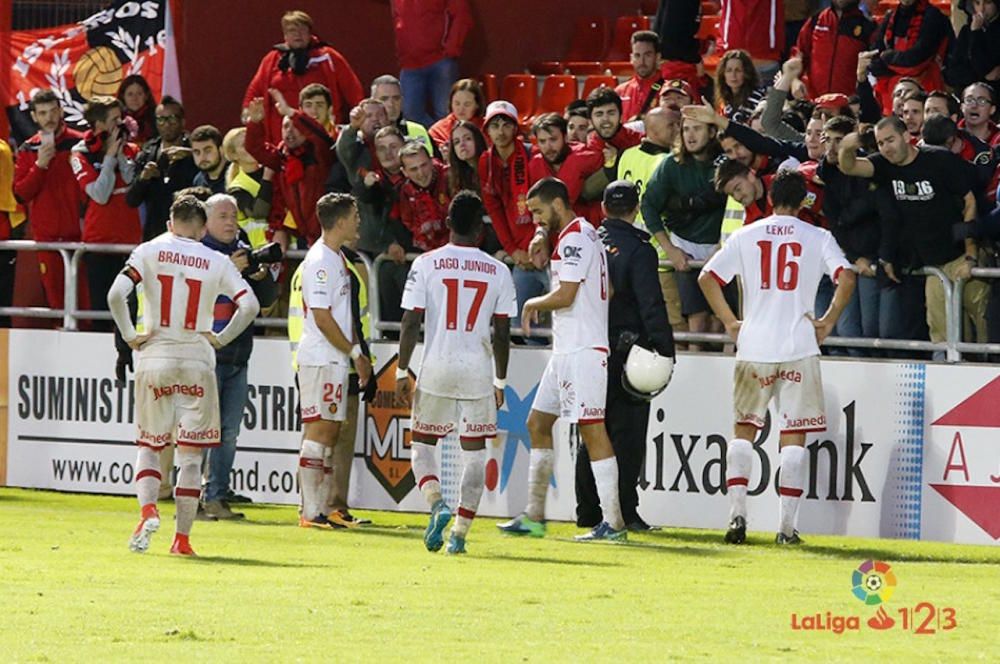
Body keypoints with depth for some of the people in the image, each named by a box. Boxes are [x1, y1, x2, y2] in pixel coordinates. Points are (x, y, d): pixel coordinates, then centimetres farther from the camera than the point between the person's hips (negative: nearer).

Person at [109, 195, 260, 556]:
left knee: (149, 446, 12)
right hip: (197, 362, 0)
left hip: (154, 359, 0)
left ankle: (148, 509, -13)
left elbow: (116, 295, -13)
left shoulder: (149, 251, 0)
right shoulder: (217, 262, 1)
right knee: (191, 455, 7)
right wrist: (221, 339, 3)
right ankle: (182, 537, 6)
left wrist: (130, 336, -2)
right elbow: (249, 305, -8)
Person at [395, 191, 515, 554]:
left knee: (422, 443, 13)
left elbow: (411, 323, -5)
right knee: (474, 450, 9)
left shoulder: (426, 264, -3)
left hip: (436, 367, -1)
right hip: (478, 370, 1)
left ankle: (437, 504, -12)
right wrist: (500, 381, 13)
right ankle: (460, 531, 5)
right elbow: (502, 334, 3)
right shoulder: (498, 271, 1)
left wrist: (402, 372, 3)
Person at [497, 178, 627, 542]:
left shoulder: (574, 237, -13)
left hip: (582, 350, -11)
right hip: (567, 348, 11)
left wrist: (533, 304, -1)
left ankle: (614, 522, -13)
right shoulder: (584, 235, 19)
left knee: (592, 429, -12)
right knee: (537, 423, 14)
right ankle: (534, 516, 18)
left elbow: (565, 295, -19)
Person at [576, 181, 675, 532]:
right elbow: (651, 304, -16)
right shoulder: (638, 249, -10)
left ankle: (588, 512, 13)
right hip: (626, 352, -5)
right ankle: (624, 512, -6)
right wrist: (664, 349, -15)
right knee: (627, 435, -2)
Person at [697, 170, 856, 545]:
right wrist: (828, 321, 0)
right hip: (800, 348, -1)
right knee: (793, 436, 3)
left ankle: (737, 512, -2)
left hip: (754, 348, 1)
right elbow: (846, 277, -11)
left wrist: (730, 323, 8)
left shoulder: (746, 236, 6)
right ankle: (786, 526, 0)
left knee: (744, 429, 12)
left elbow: (707, 278, 1)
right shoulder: (818, 238, 2)